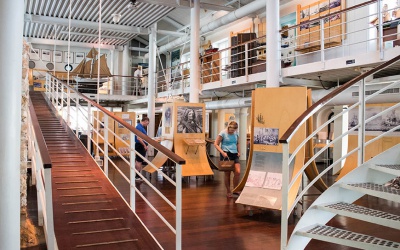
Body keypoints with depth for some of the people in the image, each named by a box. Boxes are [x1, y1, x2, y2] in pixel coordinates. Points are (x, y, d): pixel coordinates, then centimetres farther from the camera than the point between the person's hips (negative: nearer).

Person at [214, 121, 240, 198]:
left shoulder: (236, 134, 9)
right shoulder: (223, 133, -6)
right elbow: (216, 144, -8)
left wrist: (238, 151, 10)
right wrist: (222, 152, -19)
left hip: (234, 154, 4)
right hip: (226, 155, -4)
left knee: (238, 172, -11)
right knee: (227, 174, 2)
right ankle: (228, 191, 18)